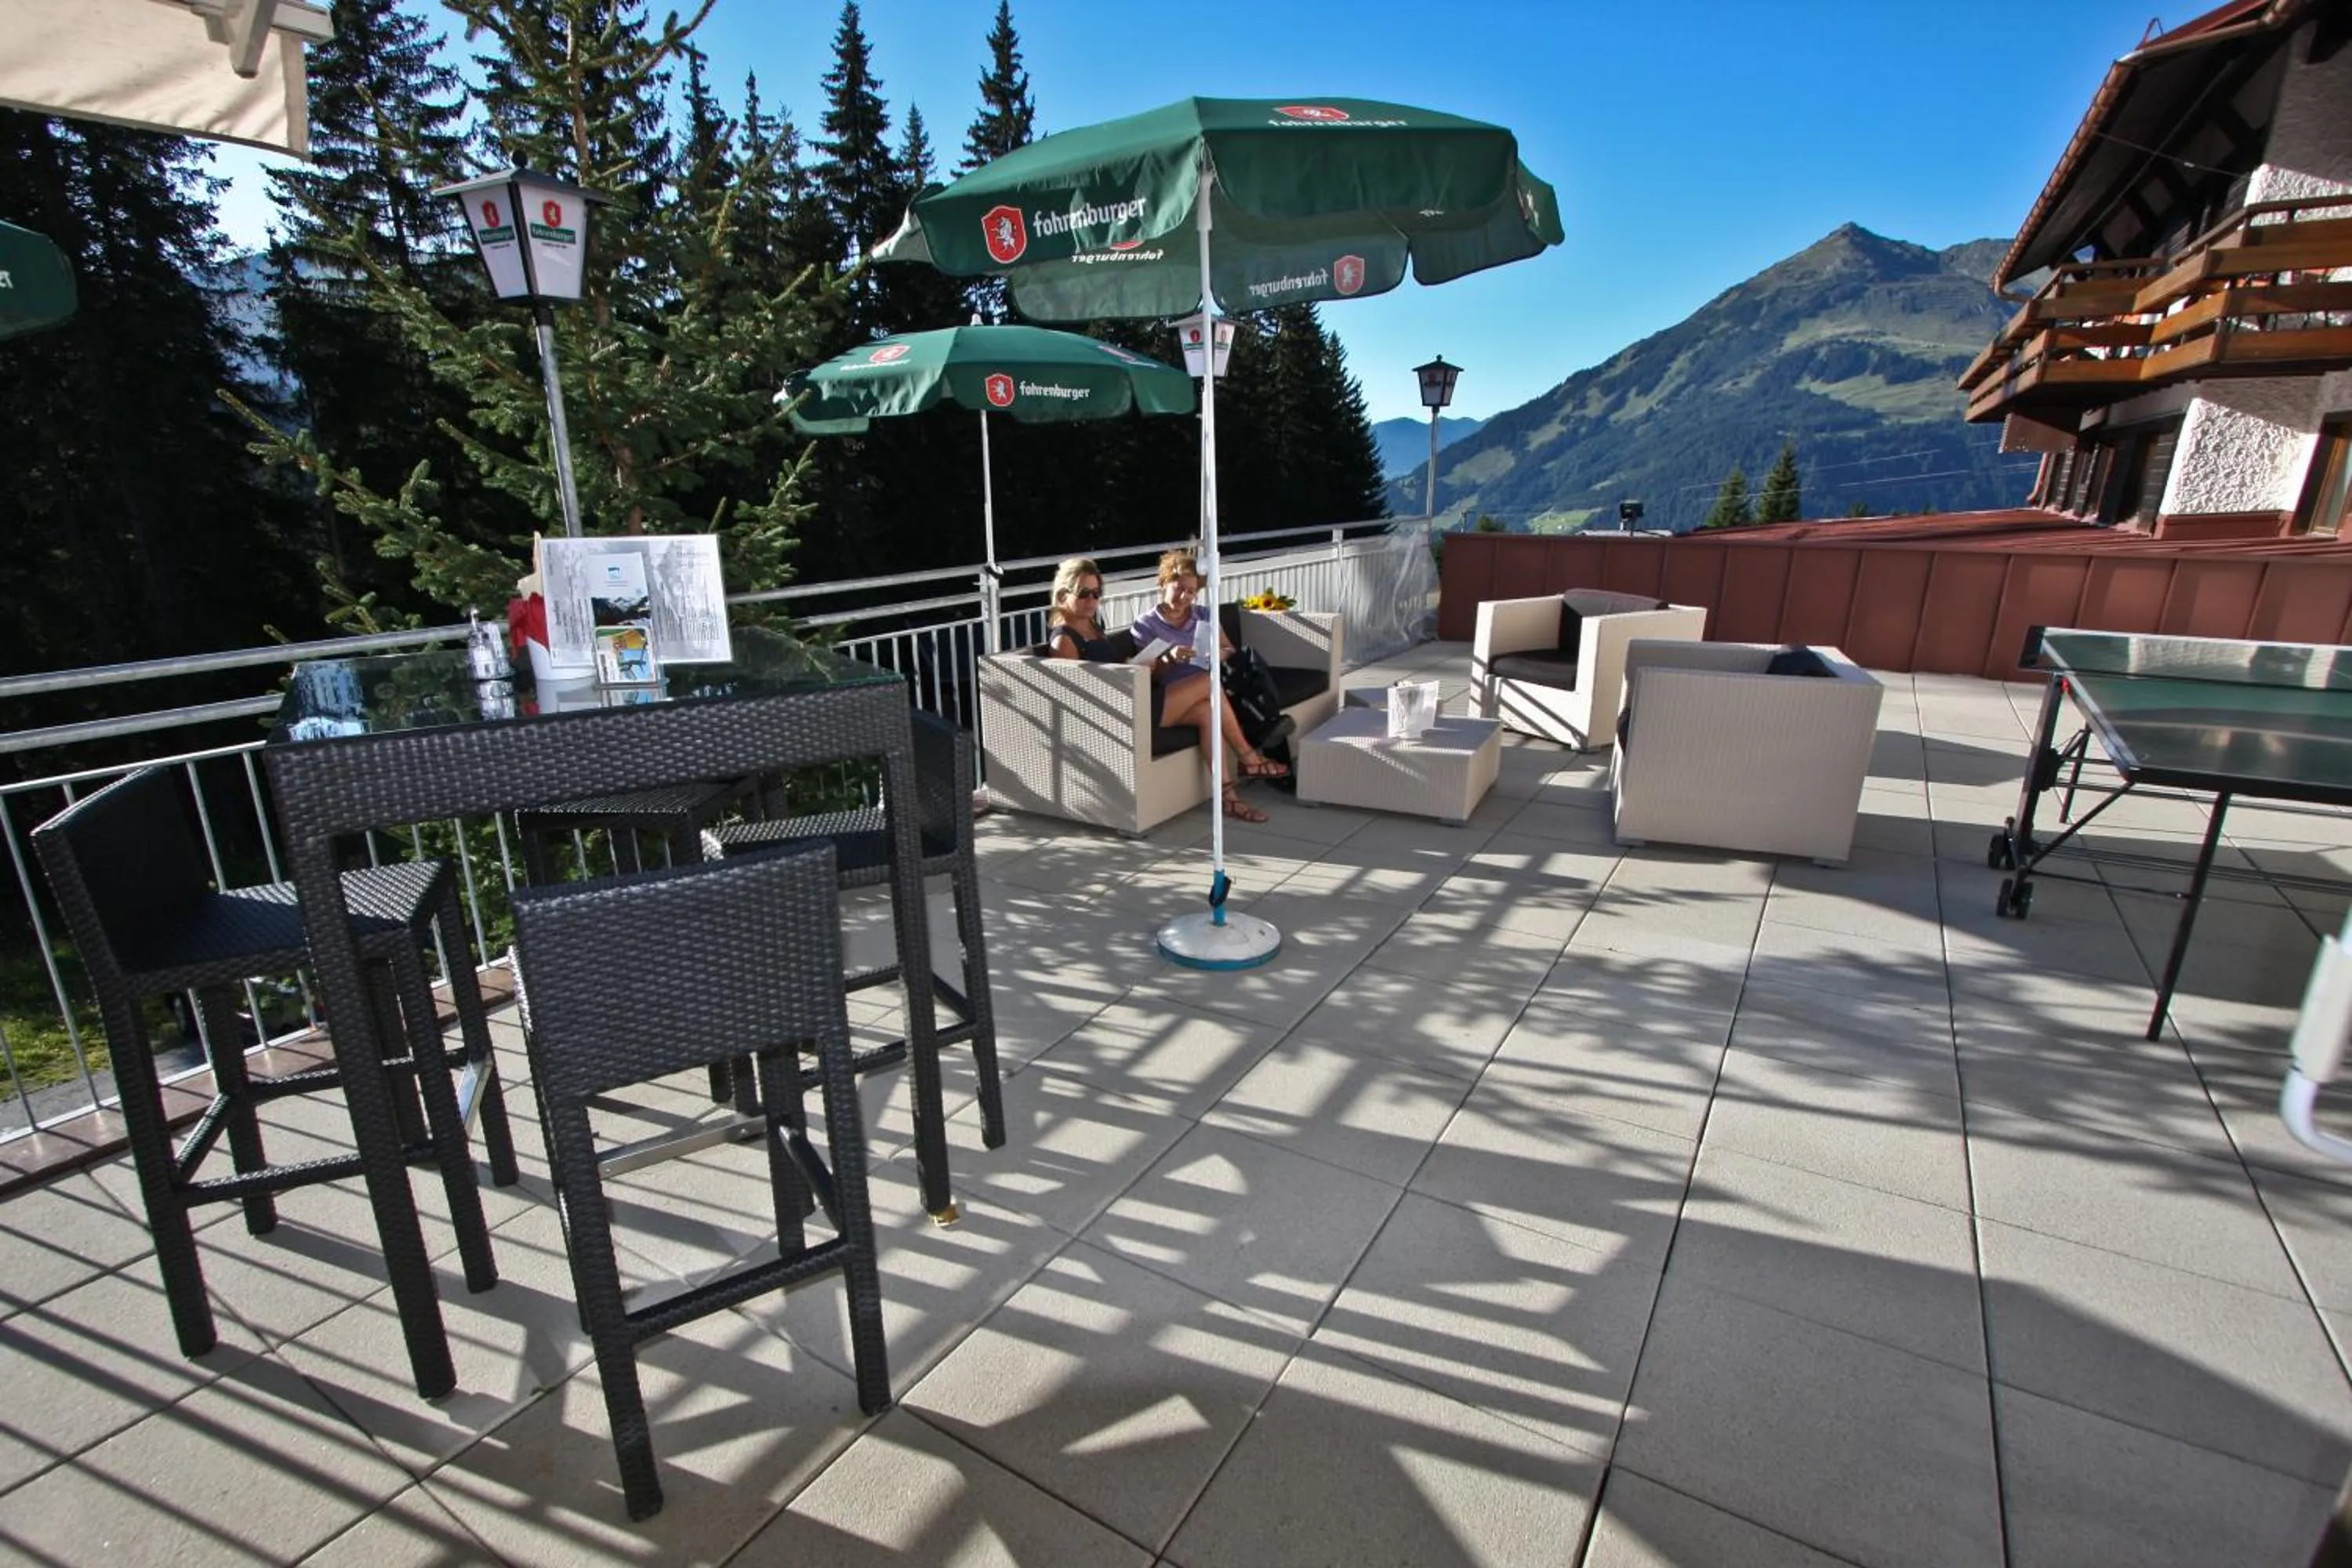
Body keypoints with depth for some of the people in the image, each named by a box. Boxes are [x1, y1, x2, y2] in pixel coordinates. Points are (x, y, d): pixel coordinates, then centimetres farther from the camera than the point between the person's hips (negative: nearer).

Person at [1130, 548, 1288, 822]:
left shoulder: (1204, 615, 21)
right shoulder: (1146, 625, 9)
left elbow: (1230, 652, 16)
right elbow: (1152, 676, 3)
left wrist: (1214, 654, -7)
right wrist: (1170, 659, -17)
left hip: (1206, 694, 3)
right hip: (1174, 699, -3)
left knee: (1209, 711, -36)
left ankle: (1227, 795, -36)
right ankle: (1247, 757, -23)